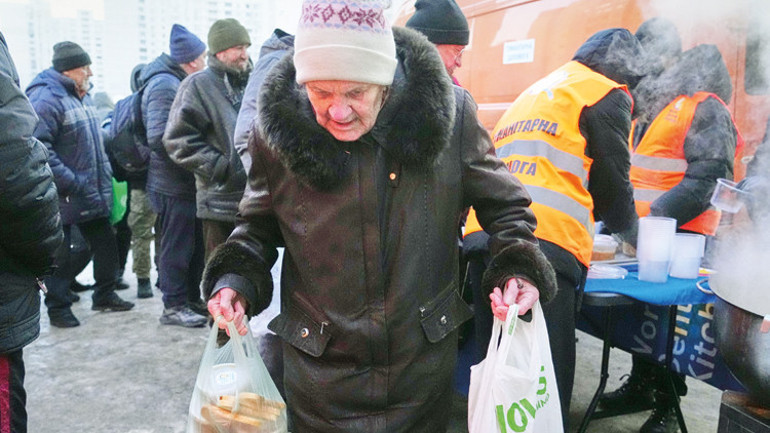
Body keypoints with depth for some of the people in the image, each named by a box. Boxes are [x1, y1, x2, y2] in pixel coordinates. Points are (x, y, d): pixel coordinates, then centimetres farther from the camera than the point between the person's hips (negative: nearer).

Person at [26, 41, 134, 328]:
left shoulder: (82, 96, 13)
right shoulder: (46, 99, -18)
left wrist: (105, 178, 15)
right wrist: (70, 183, -23)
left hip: (93, 196, 9)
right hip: (63, 198, -9)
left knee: (106, 246, 15)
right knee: (59, 255, 4)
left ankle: (104, 295, 31)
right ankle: (58, 308, 18)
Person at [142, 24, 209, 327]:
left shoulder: (178, 83, 16)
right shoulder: (164, 86, -16)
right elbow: (159, 138, -25)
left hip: (187, 181, 10)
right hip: (173, 185, -10)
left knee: (194, 245, 16)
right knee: (177, 247, 1)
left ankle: (192, 299, 28)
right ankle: (174, 306, 13)